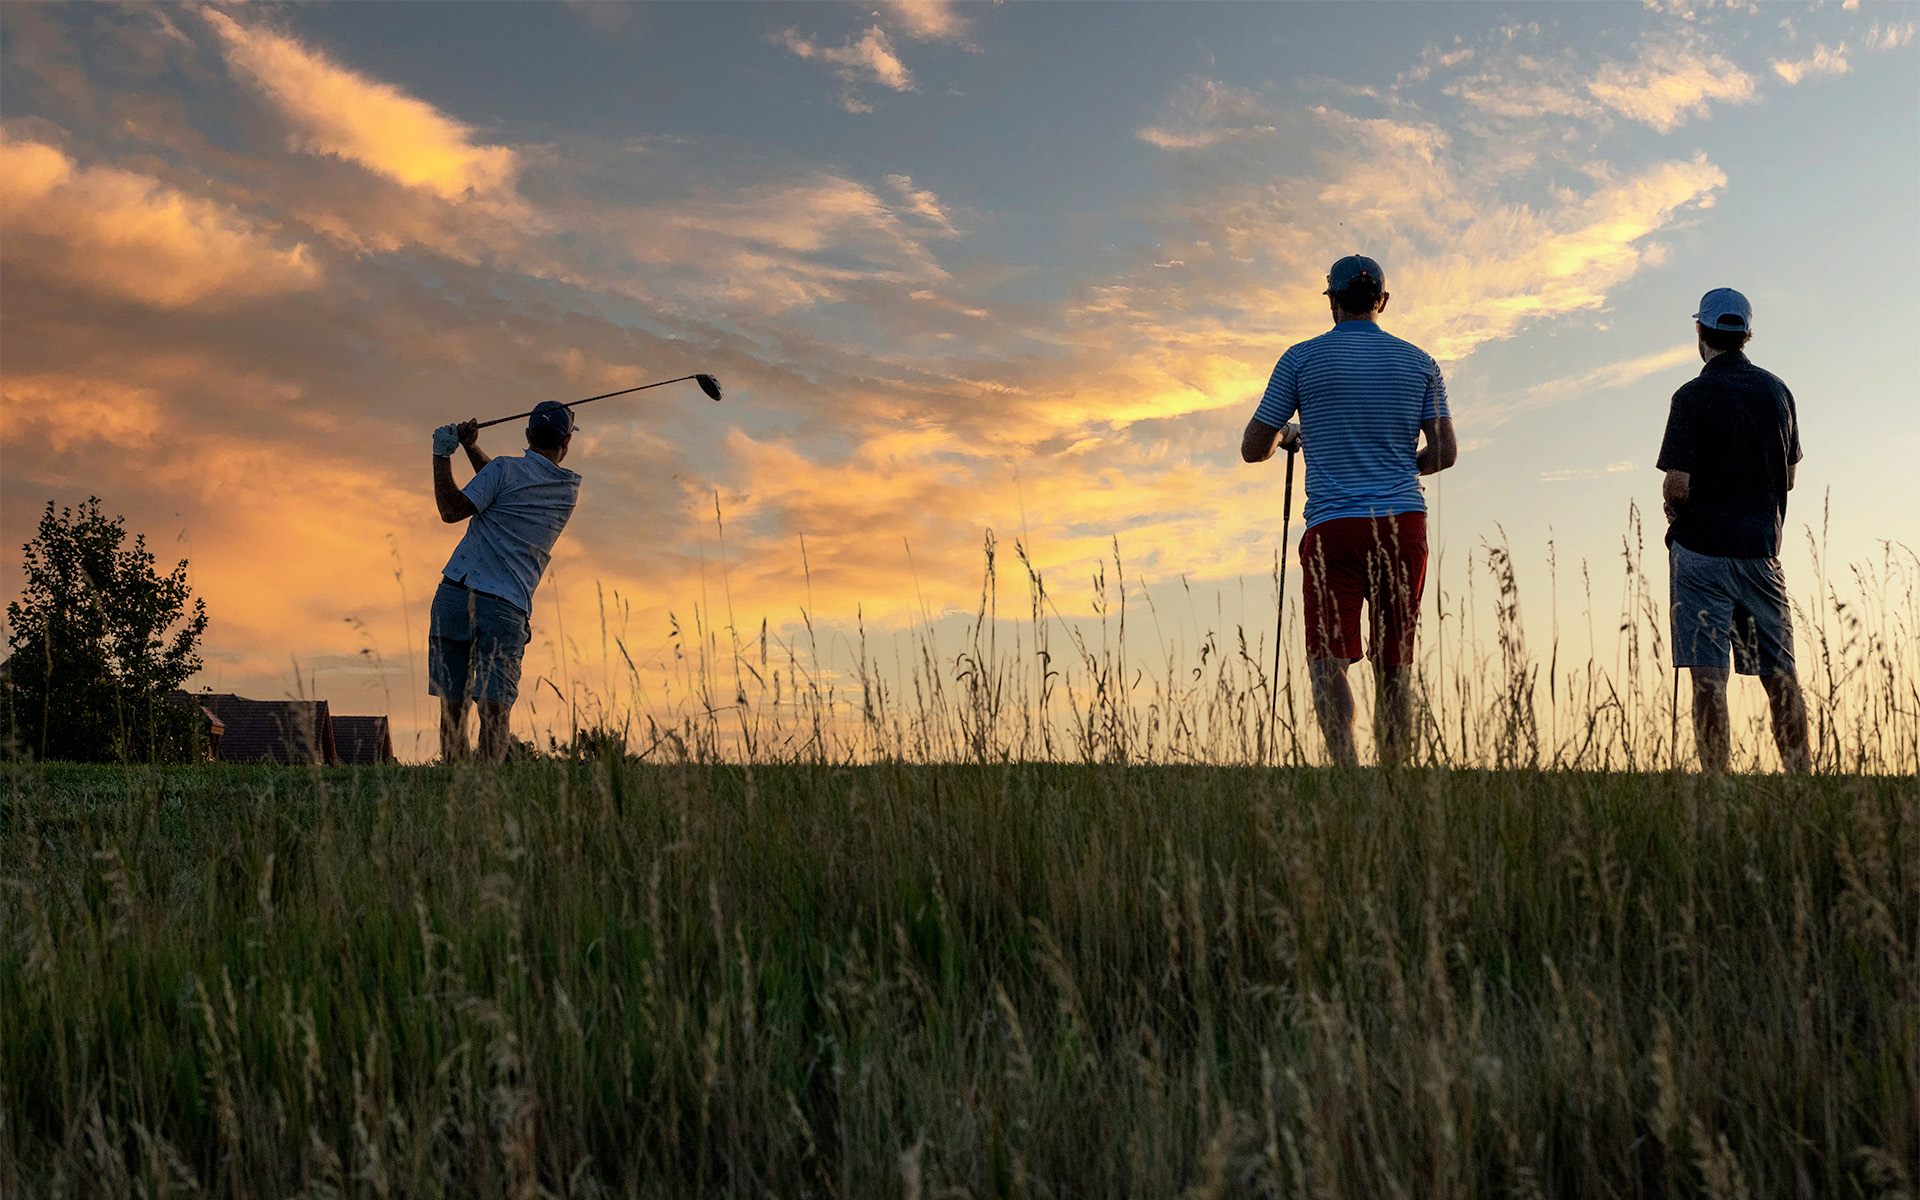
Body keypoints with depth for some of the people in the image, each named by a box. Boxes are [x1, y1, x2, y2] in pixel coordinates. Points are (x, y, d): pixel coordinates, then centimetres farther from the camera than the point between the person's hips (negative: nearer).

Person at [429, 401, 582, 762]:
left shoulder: (506, 469, 1)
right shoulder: (570, 491, 14)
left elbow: (451, 510, -1)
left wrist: (442, 455, 8)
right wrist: (472, 448, 23)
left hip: (455, 595, -1)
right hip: (506, 609, 1)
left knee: (452, 705, 4)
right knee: (495, 710, -5)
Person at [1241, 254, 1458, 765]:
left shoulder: (1302, 359, 2)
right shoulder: (1419, 362, 10)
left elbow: (1253, 449, 5)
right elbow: (1444, 453, 6)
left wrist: (1288, 434, 26)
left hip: (1334, 526, -3)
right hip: (1405, 523, 3)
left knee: (1329, 661, -8)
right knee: (1394, 667, 10)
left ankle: (1347, 768, -27)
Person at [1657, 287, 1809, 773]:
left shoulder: (1694, 396, -10)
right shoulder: (1776, 391, 8)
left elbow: (1678, 486, -14)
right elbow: (1789, 477, 15)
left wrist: (1673, 513, 6)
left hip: (1703, 549, -5)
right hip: (1762, 548, 5)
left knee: (1709, 679, -4)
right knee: (1780, 676, 9)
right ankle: (1800, 781, 10)